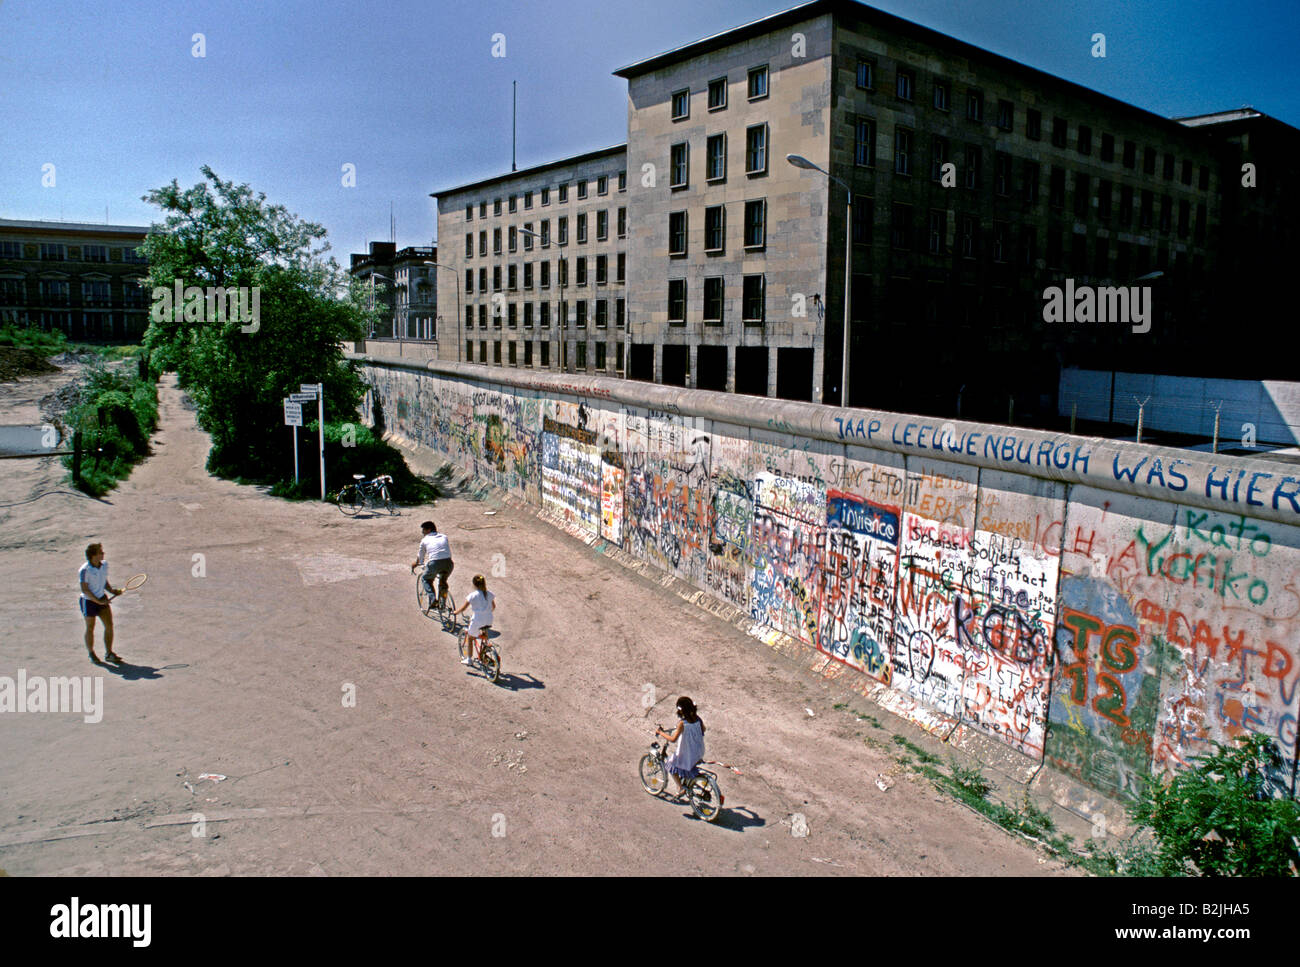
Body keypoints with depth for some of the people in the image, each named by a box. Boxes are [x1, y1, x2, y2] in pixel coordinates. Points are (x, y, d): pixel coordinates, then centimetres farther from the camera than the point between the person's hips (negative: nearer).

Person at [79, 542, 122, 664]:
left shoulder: (104, 564, -2)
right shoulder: (85, 570, -22)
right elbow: (85, 590, -19)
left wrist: (112, 590, -5)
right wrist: (98, 601, -21)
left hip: (102, 599, 6)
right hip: (88, 602, -6)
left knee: (109, 625, 0)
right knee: (90, 628, 10)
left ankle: (109, 653, 10)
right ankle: (91, 653, 28)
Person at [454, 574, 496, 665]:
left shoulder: (473, 595, -9)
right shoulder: (490, 594, 4)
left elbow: (463, 608, -8)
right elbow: (494, 607, 15)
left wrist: (455, 612, 9)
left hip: (477, 620, -4)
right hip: (489, 620, 4)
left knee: (470, 637, 15)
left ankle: (469, 659, 20)